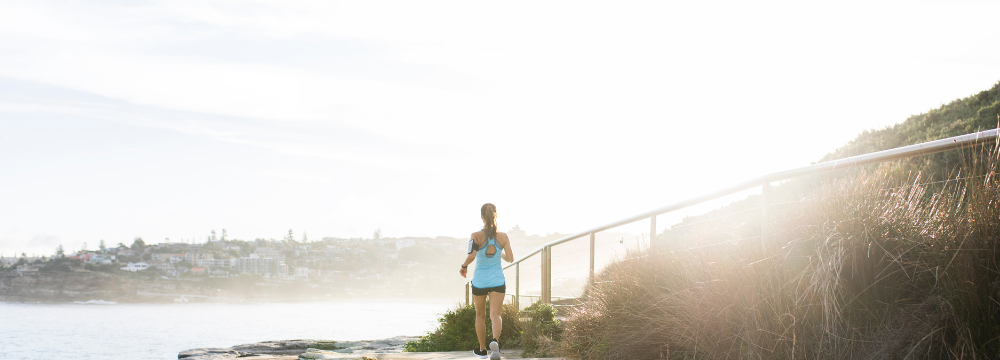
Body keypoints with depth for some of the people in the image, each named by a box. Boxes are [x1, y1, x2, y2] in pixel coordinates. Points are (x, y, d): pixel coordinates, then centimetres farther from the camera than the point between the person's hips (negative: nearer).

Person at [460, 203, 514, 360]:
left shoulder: (476, 235, -12)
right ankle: (495, 341, -36)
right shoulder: (503, 237, -5)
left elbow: (472, 255, -26)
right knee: (495, 315, -6)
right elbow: (510, 258, -3)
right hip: (497, 281, 0)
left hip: (479, 281, 0)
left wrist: (464, 266, -7)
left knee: (480, 315, 18)